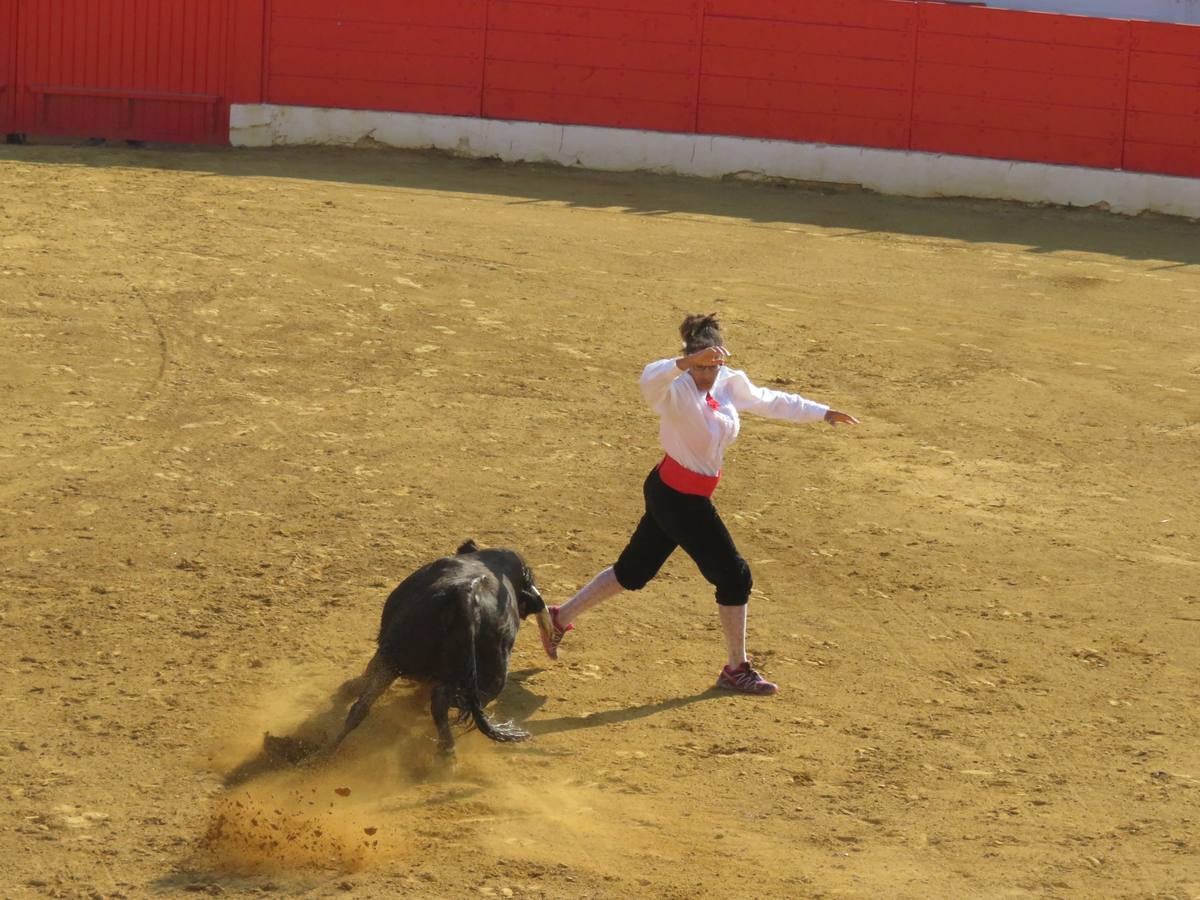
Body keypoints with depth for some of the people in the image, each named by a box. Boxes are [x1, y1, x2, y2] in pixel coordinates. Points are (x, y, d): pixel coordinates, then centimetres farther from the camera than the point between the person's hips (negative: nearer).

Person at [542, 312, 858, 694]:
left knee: (633, 572, 19)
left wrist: (825, 413, 18)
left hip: (671, 494, 9)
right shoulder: (677, 390, -23)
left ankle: (560, 618, 34)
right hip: (679, 497, -9)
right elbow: (650, 379, -47)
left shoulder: (730, 383, 2)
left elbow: (773, 402, 16)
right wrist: (689, 362, -64)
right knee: (734, 576, -3)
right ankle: (737, 670, 12)